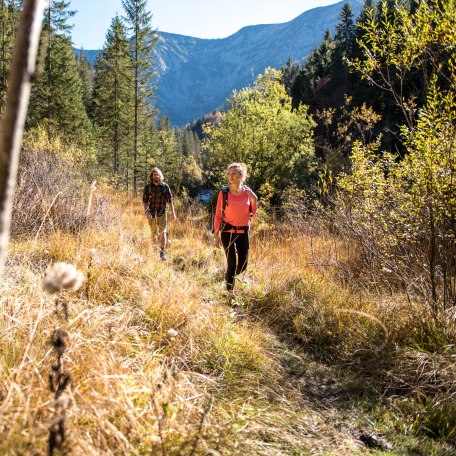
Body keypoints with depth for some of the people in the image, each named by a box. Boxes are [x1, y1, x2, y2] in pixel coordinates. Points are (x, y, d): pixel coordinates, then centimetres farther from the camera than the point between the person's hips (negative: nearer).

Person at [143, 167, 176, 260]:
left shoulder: (165, 186, -3)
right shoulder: (148, 186, -2)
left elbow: (170, 200, 0)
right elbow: (145, 201, -2)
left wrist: (173, 213, -3)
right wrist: (146, 212, -15)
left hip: (162, 213, -1)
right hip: (152, 214, 1)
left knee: (163, 232, -8)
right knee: (154, 233, 12)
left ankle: (163, 252, -4)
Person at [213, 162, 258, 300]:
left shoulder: (247, 192, 0)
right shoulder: (224, 193, -6)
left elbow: (252, 213, 10)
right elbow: (218, 215, -2)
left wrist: (254, 199, -8)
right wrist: (216, 235, -5)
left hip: (243, 231, 3)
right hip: (227, 231, -3)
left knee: (243, 265, 6)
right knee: (232, 262, -8)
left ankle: (230, 276, 39)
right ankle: (231, 293, 9)